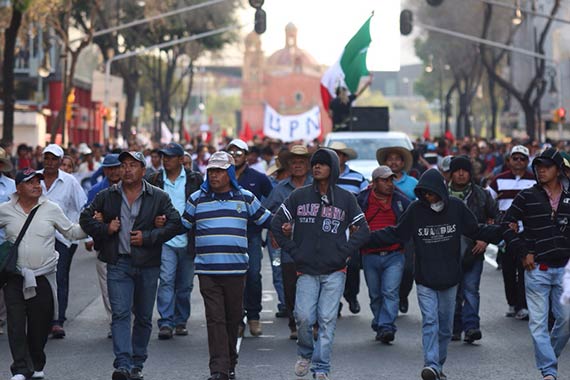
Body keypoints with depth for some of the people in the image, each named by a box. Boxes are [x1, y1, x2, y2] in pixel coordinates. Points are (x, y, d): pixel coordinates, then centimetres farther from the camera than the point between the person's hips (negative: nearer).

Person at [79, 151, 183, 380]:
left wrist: (148, 237, -11)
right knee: (120, 314, -12)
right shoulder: (107, 196, 7)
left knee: (144, 317, 9)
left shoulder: (158, 197, 2)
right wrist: (105, 229, -6)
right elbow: (85, 218, 12)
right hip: (118, 264, 0)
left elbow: (176, 223, -3)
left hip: (148, 265, 1)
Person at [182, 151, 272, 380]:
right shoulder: (197, 199, 9)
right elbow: (182, 224, 17)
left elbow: (265, 219, 18)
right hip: (207, 270, -1)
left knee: (233, 318, 9)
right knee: (215, 319, -8)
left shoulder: (245, 198, 9)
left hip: (236, 269, 1)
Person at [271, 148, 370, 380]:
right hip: (306, 270, 0)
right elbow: (277, 224, 9)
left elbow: (363, 230, 10)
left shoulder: (346, 199, 5)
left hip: (334, 271, 0)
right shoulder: (299, 196, 5)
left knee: (327, 320, -3)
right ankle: (305, 354, 20)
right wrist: (292, 250, 1)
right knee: (304, 317, -9)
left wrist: (344, 251, -2)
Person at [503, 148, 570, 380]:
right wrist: (523, 252, -3)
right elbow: (507, 225, 4)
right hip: (537, 268, -2)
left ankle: (549, 357, 26)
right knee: (538, 321, -4)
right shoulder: (527, 197, 0)